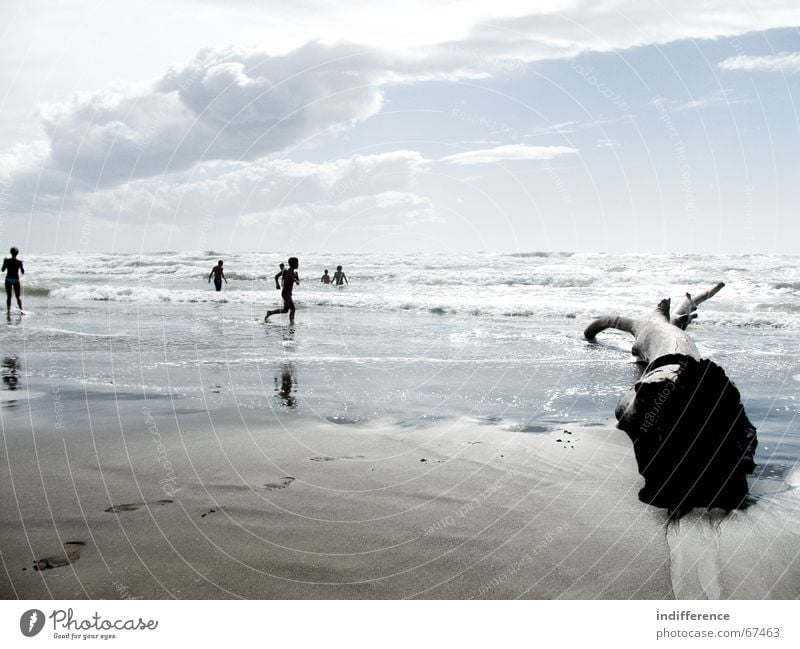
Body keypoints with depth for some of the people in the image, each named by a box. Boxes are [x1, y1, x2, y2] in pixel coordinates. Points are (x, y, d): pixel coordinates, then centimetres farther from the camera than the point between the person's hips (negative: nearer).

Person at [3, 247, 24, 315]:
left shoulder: (7, 261, -7)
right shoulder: (19, 262, -8)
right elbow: (22, 272, -1)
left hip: (8, 279, 0)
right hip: (16, 280, 0)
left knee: (8, 296, 7)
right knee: (17, 297, 10)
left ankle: (8, 311, 2)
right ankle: (21, 310, 0)